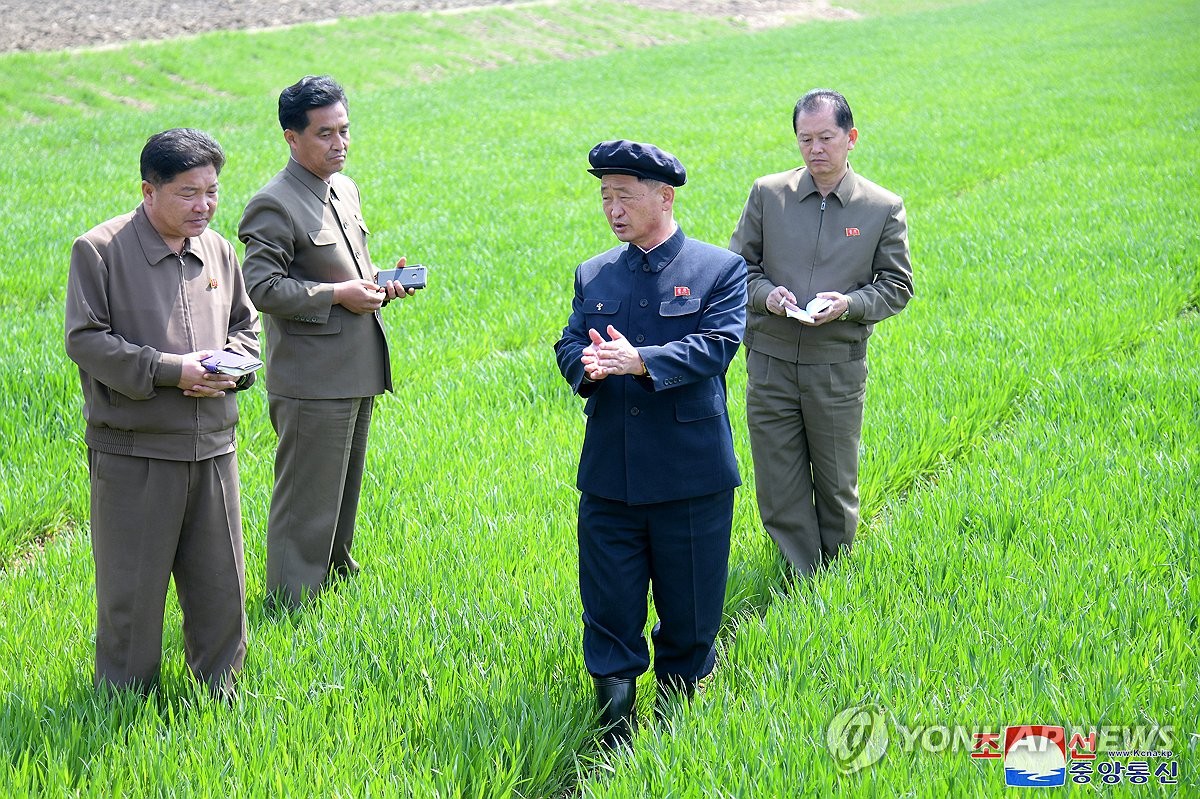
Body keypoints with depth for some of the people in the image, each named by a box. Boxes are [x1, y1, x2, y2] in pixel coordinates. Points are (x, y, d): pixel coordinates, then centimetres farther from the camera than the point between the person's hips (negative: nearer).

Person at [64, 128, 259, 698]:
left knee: (221, 581, 11)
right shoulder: (100, 250, -8)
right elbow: (85, 339, -12)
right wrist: (170, 371, -18)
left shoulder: (218, 250, 9)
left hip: (213, 445, 5)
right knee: (131, 586, 2)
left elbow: (245, 324, 20)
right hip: (132, 452, -5)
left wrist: (231, 366, -3)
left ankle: (219, 690, 28)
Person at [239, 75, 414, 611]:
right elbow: (260, 286, -21)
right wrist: (337, 295, -20)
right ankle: (290, 603, 4)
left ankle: (334, 567, 35)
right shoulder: (273, 205, -14)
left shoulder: (345, 189, 14)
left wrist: (376, 283, 6)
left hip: (357, 373, 9)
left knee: (344, 484, 20)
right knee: (306, 495, -4)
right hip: (311, 381, -9)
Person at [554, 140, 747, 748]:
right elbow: (568, 344, 5)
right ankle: (613, 733, 13)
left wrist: (640, 361, -26)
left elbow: (717, 345, -14)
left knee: (688, 609, 7)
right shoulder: (593, 274, 12)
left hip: (692, 473, -3)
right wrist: (586, 366, -20)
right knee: (608, 607, 4)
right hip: (608, 473, 3)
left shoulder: (720, 269, -1)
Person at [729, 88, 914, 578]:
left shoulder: (884, 208, 2)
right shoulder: (767, 194, 4)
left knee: (836, 484, 9)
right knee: (778, 485, 2)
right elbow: (739, 264, 10)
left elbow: (897, 286, 4)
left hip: (838, 367, -1)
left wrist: (849, 304, -14)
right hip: (770, 361, 1)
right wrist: (765, 293, -11)